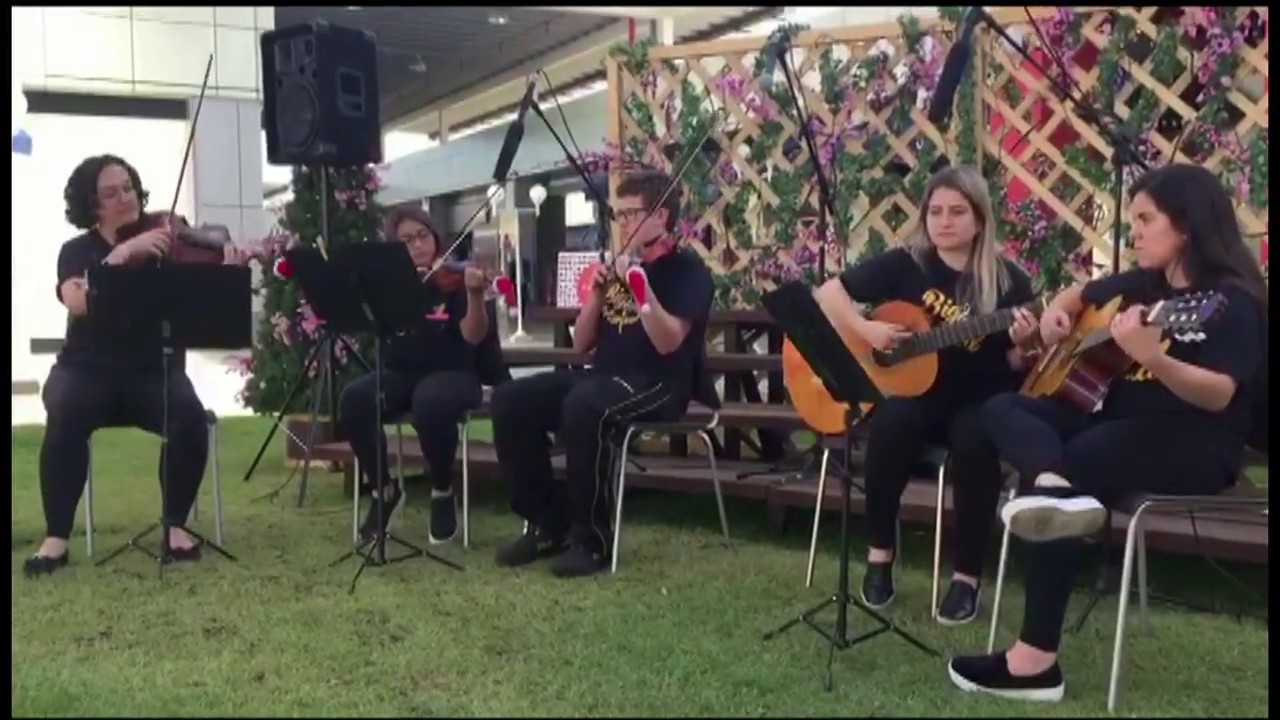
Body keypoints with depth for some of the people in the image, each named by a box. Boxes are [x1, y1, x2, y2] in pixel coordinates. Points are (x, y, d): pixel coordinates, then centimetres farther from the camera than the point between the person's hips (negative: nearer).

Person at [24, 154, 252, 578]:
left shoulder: (163, 247, 7)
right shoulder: (77, 251, 5)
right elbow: (78, 302, -18)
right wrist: (124, 252, -25)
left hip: (154, 370, 0)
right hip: (88, 368, 0)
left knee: (190, 416, -30)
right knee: (66, 415, -33)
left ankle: (175, 526, -13)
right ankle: (56, 537, -23)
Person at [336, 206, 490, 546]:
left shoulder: (454, 279, 0)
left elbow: (473, 335, -12)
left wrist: (475, 295, -30)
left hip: (452, 374, -3)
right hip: (399, 373, 4)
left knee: (430, 403, -39)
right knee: (353, 399, -28)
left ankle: (443, 492, -12)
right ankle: (384, 489, -7)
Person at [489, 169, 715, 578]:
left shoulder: (687, 270, -1)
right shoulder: (619, 267, 18)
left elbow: (668, 342, -17)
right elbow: (581, 345, 15)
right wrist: (597, 294, 1)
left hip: (659, 386, -7)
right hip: (604, 377, 7)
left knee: (583, 406, -38)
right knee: (511, 400, -12)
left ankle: (593, 538, -22)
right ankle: (547, 524, -4)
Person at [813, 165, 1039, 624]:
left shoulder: (1008, 281, -3)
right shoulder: (905, 264, 0)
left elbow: (1017, 372, 1)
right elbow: (828, 292, 1)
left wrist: (1023, 345, -22)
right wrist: (866, 330, -15)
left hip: (977, 400, -1)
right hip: (911, 389, 1)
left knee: (974, 441, -33)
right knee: (891, 422, -32)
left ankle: (967, 575, -15)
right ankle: (880, 552, -12)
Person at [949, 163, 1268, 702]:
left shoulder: (1230, 299, -9)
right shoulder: (1142, 284, 14)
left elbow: (1219, 396, -22)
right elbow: (1080, 293, 33)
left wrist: (1152, 357, -38)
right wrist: (1057, 312, 9)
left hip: (1193, 446, -8)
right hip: (1122, 427, 9)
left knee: (1073, 463, -30)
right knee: (1001, 408, -7)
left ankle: (1036, 659, -28)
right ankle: (1055, 490, -45)